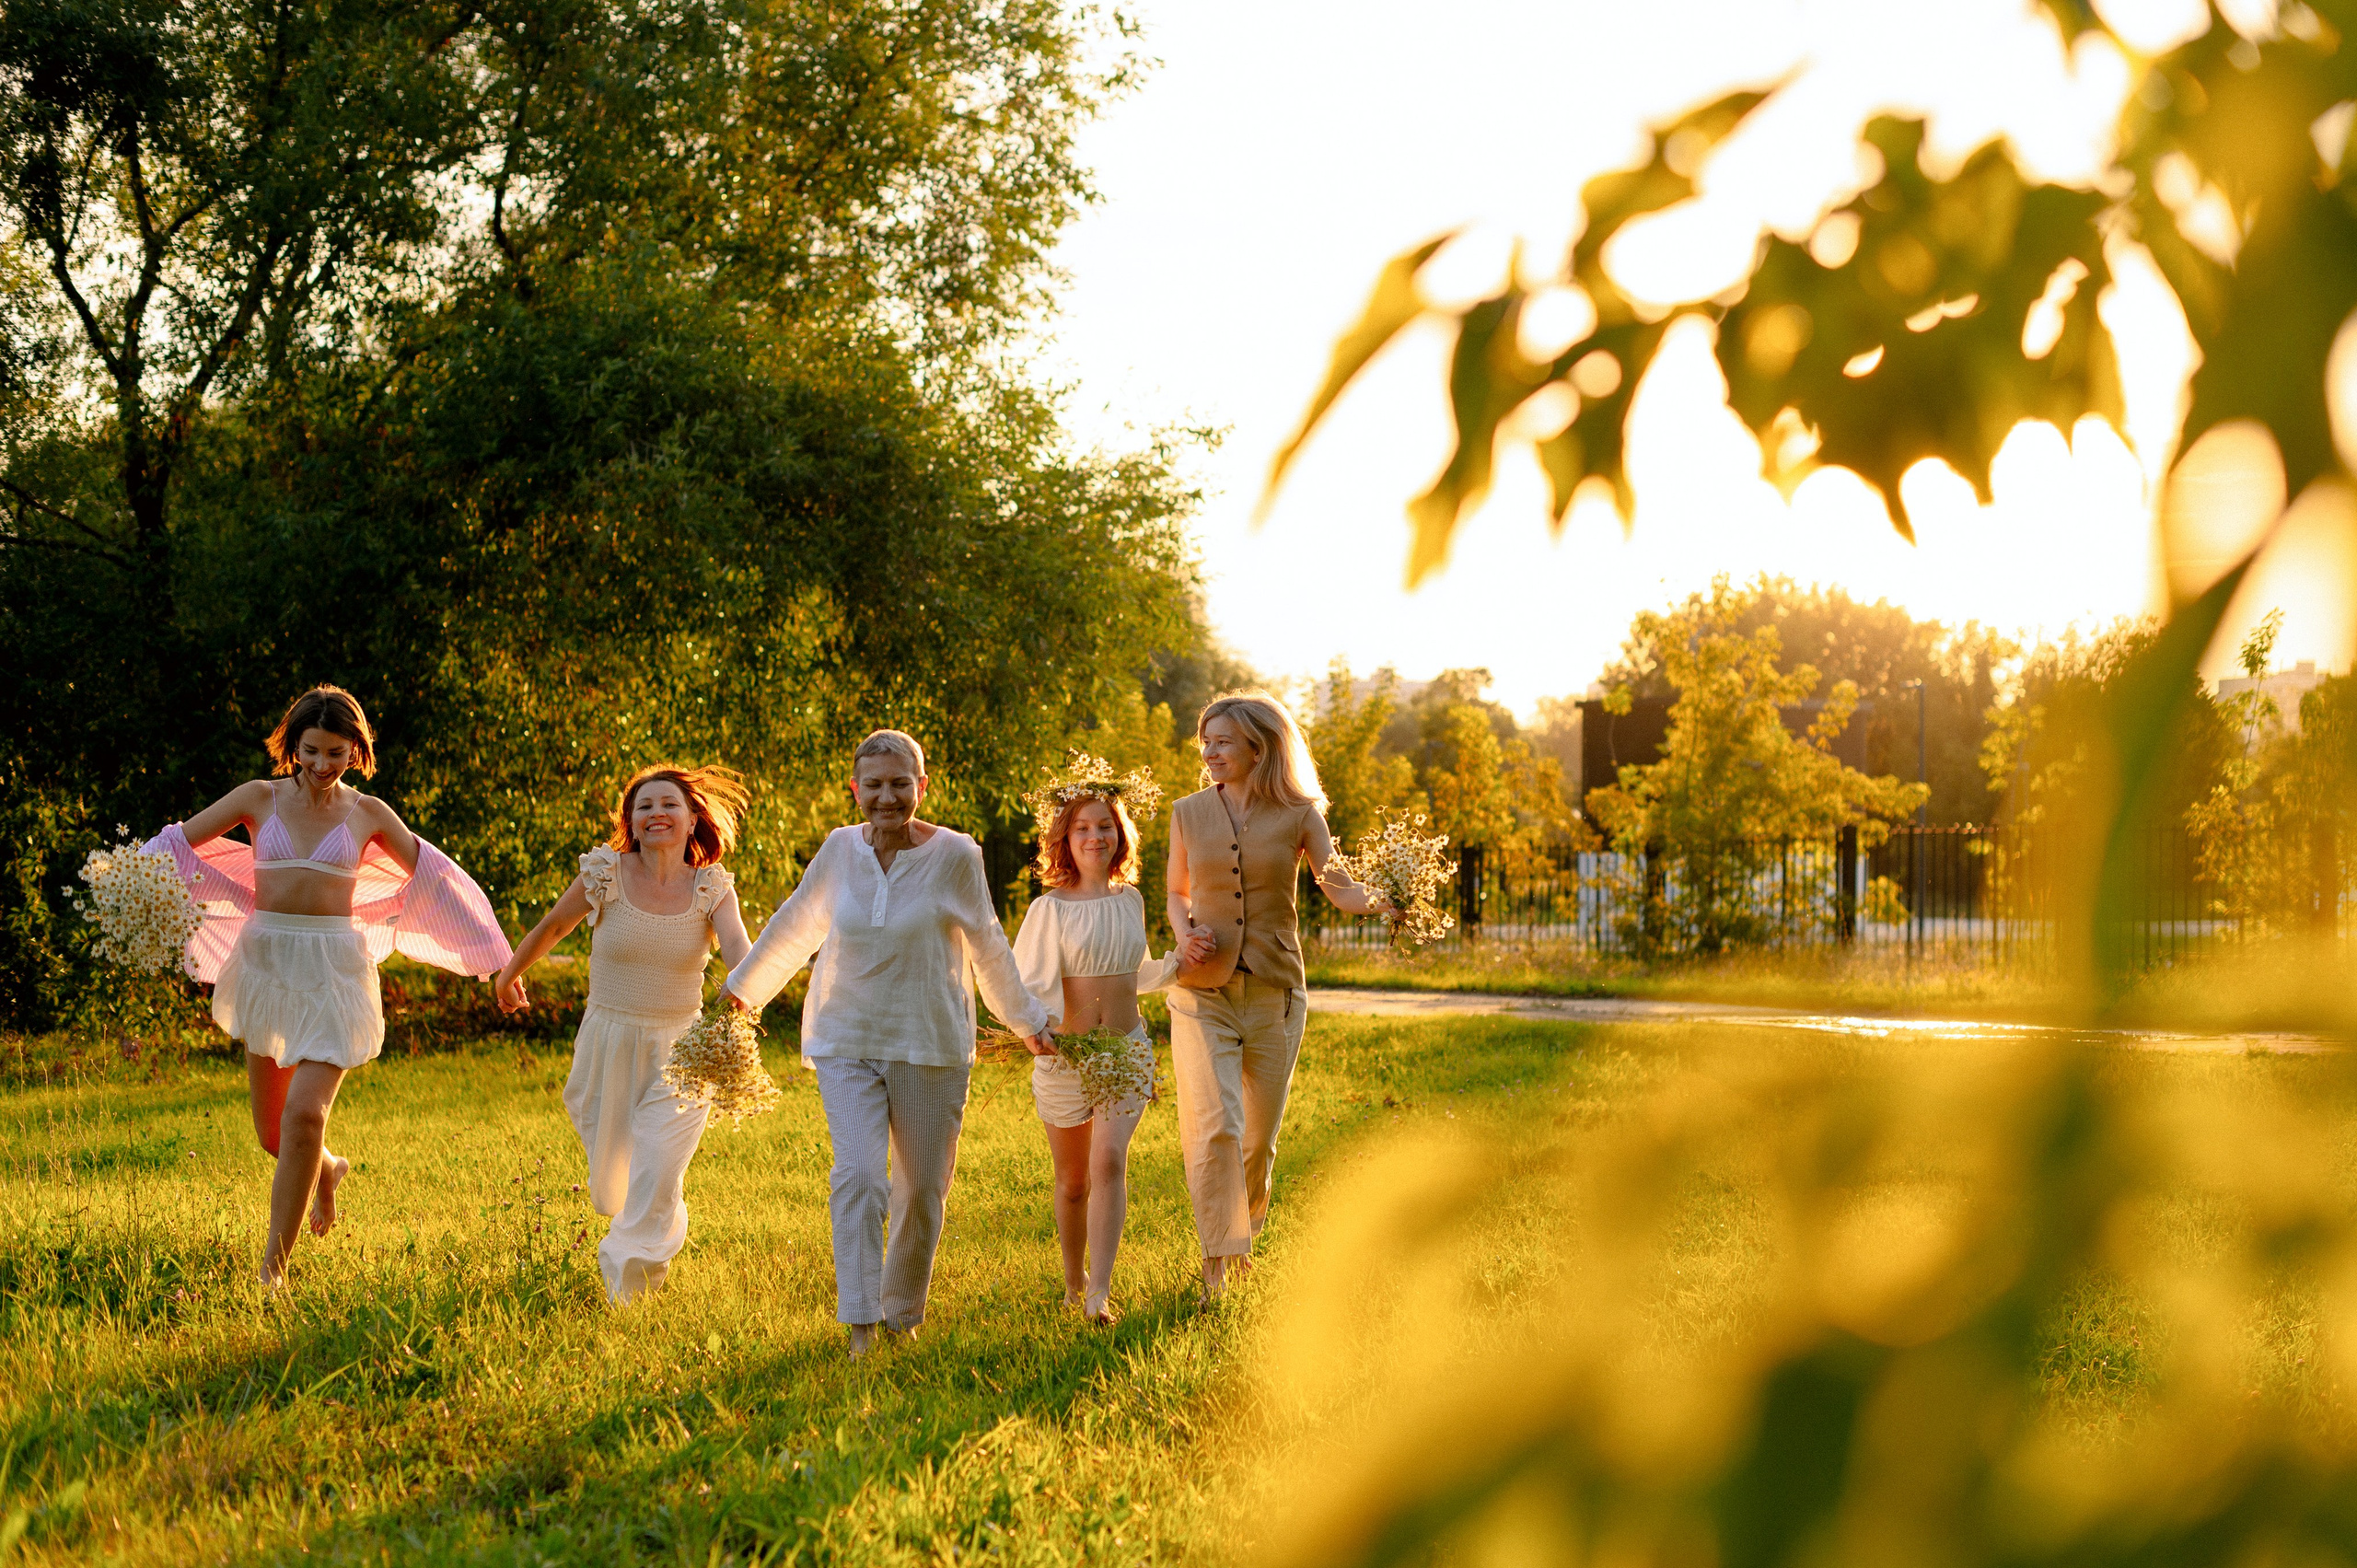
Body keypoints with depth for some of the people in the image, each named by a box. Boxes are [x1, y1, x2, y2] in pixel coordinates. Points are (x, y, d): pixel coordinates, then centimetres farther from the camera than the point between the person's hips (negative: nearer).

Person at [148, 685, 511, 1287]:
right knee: (272, 1131, 9)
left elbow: (431, 876, 11)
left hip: (333, 966, -2)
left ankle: (274, 1262, -4)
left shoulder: (366, 813, 4)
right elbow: (179, 844, 4)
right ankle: (327, 1169, 45)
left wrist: (495, 957, 10)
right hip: (266, 960, 2)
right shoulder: (260, 798, 3)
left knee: (305, 1112, -17)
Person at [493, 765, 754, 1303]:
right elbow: (551, 928, 7)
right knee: (610, 1188, 13)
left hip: (678, 1049, -1)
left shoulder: (712, 889, -8)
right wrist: (509, 974, 20)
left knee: (658, 1173, -11)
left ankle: (628, 1279, 9)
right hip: (609, 1042, 1)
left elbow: (737, 946, -26)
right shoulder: (606, 874, -9)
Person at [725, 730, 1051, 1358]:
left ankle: (903, 1312, 28)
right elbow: (794, 927, 16)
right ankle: (860, 1325, -13)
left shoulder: (955, 856, -7)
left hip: (928, 1046, -1)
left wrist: (1028, 1021, 15)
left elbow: (988, 949, 7)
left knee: (922, 1187, 7)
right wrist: (743, 988, 26)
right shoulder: (840, 850, -1)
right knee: (857, 1175, -14)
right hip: (846, 1041, 1)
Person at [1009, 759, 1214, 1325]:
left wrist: (1182, 958, 8)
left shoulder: (1130, 901, 7)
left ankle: (1099, 1294, -22)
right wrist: (1040, 1027, -29)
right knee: (1072, 1182, 9)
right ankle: (1073, 1282, 31)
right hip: (1063, 1057, -2)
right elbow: (1028, 986, -9)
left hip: (1126, 1051, 2)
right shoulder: (1050, 909, -7)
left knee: (1109, 1162, -18)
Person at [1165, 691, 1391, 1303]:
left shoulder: (1298, 815, -1)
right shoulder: (1189, 814, 4)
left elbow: (1340, 889, -1)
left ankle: (1243, 1232, 35)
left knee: (1259, 1135, 9)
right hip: (1204, 990, 0)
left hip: (1274, 990, 0)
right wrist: (1186, 930, -6)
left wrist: (1380, 901, -23)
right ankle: (1217, 1259, -8)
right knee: (1213, 1127, -14)